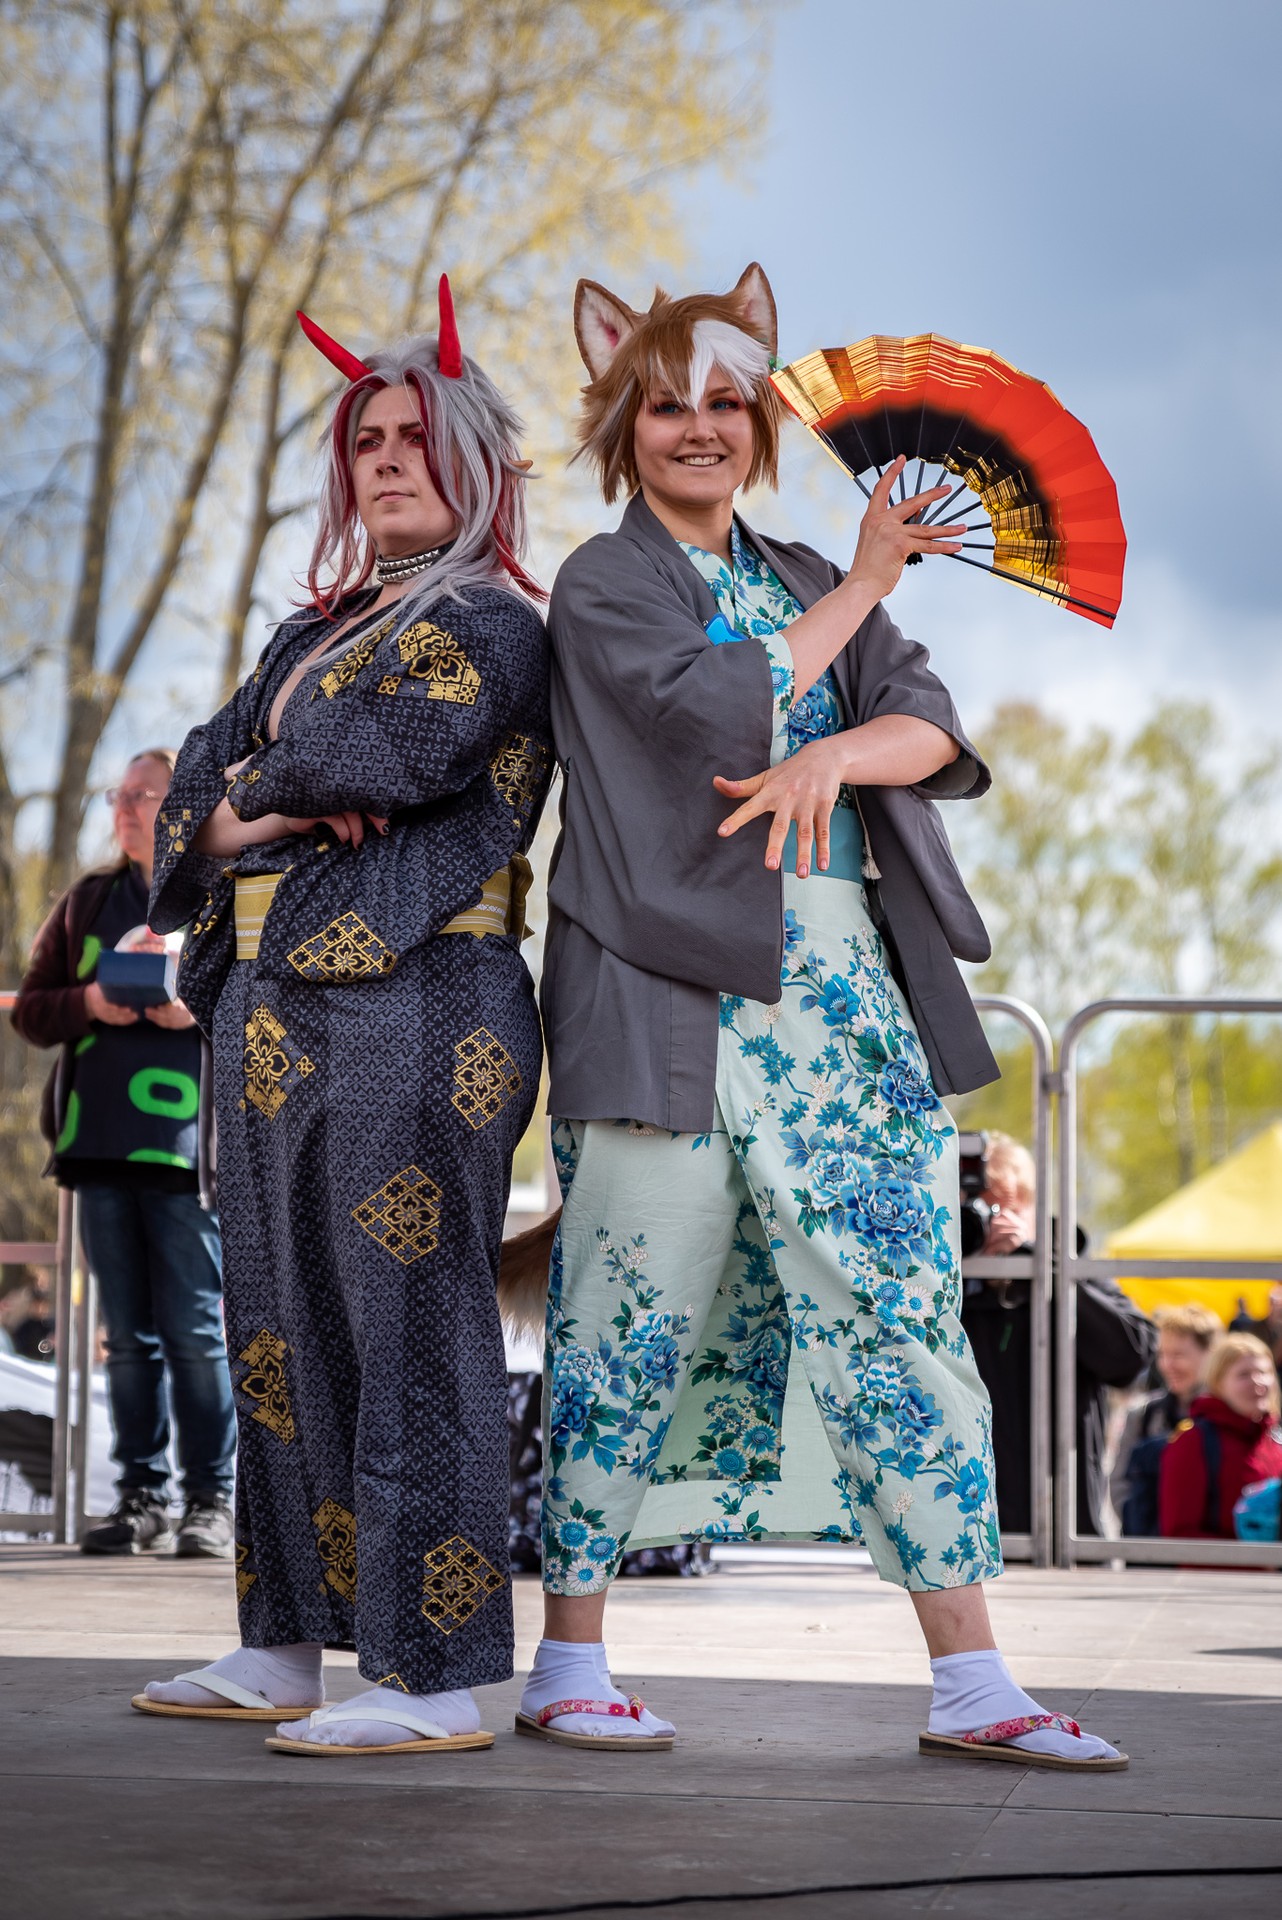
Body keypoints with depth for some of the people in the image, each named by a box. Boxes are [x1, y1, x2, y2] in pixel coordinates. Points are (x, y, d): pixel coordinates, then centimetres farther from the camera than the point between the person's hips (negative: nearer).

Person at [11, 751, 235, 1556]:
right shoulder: (90, 901, 17)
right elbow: (30, 1009, 15)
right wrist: (87, 1004, -6)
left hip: (187, 1146, -5)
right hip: (101, 1143, 5)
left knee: (195, 1331, -4)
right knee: (128, 1334, 7)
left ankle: (212, 1501, 2)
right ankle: (142, 1497, 12)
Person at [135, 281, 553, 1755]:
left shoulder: (492, 622, -2)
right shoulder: (316, 631, 23)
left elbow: (399, 748, -19)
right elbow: (196, 783, 15)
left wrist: (275, 762, 0)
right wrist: (241, 822, -8)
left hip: (409, 1011, -9)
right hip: (269, 1011, 9)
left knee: (408, 1331, -9)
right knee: (282, 1334, 11)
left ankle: (436, 1676, -7)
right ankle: (285, 1646, 20)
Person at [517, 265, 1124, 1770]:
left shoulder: (800, 582, 20)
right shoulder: (603, 585, 3)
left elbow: (934, 728, 6)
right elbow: (718, 708, -14)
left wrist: (831, 758, -15)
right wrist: (864, 584, -1)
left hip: (847, 995, 5)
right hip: (677, 1002, -5)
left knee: (902, 1318, 0)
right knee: (639, 1321, -2)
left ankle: (971, 1686, 1)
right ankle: (568, 1664, 10)